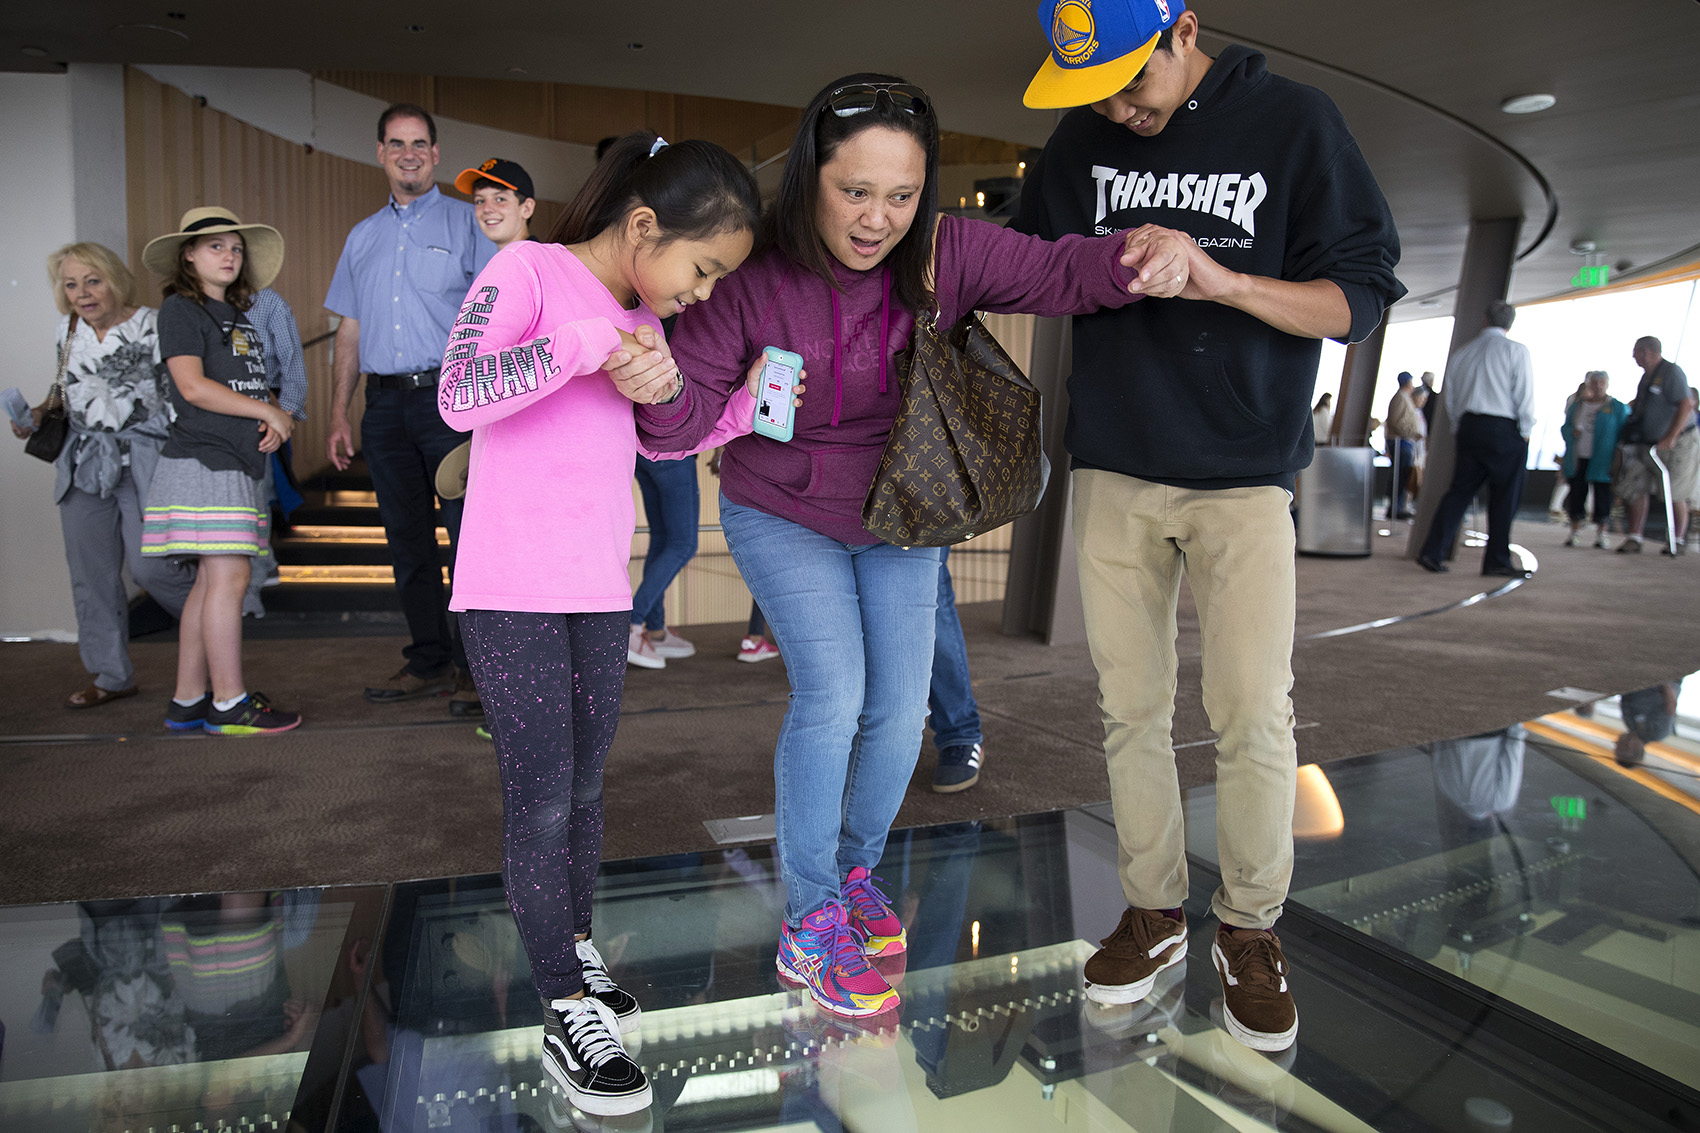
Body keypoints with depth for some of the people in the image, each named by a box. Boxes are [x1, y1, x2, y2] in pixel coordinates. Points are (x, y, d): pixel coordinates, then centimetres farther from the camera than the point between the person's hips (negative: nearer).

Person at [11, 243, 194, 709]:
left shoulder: (152, 326, -7)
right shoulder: (66, 329, 10)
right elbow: (67, 387, 24)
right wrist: (38, 413, 5)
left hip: (143, 458, -6)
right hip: (83, 461, 6)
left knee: (149, 565, -13)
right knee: (91, 573, 6)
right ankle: (112, 675, 17)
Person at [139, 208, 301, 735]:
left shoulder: (239, 315, 22)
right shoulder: (181, 309, -2)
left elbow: (251, 387, 23)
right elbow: (193, 386, -14)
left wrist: (273, 423, 1)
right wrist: (269, 411, -11)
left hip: (237, 464, 8)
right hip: (202, 461, -8)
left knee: (211, 583, 8)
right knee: (228, 578, -11)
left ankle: (188, 701, 15)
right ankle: (230, 703, -4)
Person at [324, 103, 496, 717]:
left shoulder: (467, 222, 6)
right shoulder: (363, 236, 19)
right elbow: (350, 330, 19)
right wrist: (339, 412, 12)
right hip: (385, 403, 5)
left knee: (469, 534, -8)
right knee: (407, 538, 8)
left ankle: (476, 666, 0)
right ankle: (428, 660, 17)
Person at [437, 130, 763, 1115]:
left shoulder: (643, 316, 13)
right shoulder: (529, 271, -9)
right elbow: (459, 398, -21)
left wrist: (744, 407, 9)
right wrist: (585, 342, -23)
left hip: (601, 589, 7)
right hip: (511, 590, -7)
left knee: (587, 782, 16)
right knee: (542, 795, -1)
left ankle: (575, 943, 36)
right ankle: (568, 1012, 13)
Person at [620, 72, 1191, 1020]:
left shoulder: (944, 255, -17)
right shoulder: (752, 280, -23)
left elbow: (1054, 273, -17)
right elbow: (690, 418, -23)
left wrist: (1136, 261, -38)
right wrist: (663, 392, -46)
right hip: (782, 517, -3)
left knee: (900, 708, 3)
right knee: (833, 696, -16)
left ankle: (857, 870, 31)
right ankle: (811, 924, 4)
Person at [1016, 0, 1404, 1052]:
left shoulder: (1294, 121, -3)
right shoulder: (1080, 144, 7)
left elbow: (1363, 294, -6)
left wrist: (1221, 281, -22)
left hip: (1244, 475, -3)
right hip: (1113, 471, 3)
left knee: (1254, 715, -4)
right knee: (1131, 707, 7)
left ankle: (1251, 928, 17)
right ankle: (1155, 909, 23)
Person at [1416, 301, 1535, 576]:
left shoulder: (1462, 352, 11)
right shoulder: (1515, 350, -3)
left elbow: (1449, 396, 13)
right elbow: (1524, 395, -8)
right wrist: (1525, 431, 1)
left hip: (1468, 427, 5)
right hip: (1503, 429, -4)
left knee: (1459, 491, 7)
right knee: (1504, 498, 3)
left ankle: (1432, 553, -1)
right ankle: (1497, 561, 7)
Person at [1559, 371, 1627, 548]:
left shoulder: (1618, 408, 3)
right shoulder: (1577, 405, 13)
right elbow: (1564, 427, 16)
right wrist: (1572, 432, -8)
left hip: (1601, 462, -3)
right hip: (1577, 459, 3)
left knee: (1602, 497, 0)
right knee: (1576, 494, 3)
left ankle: (1600, 534, 8)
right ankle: (1575, 533, 9)